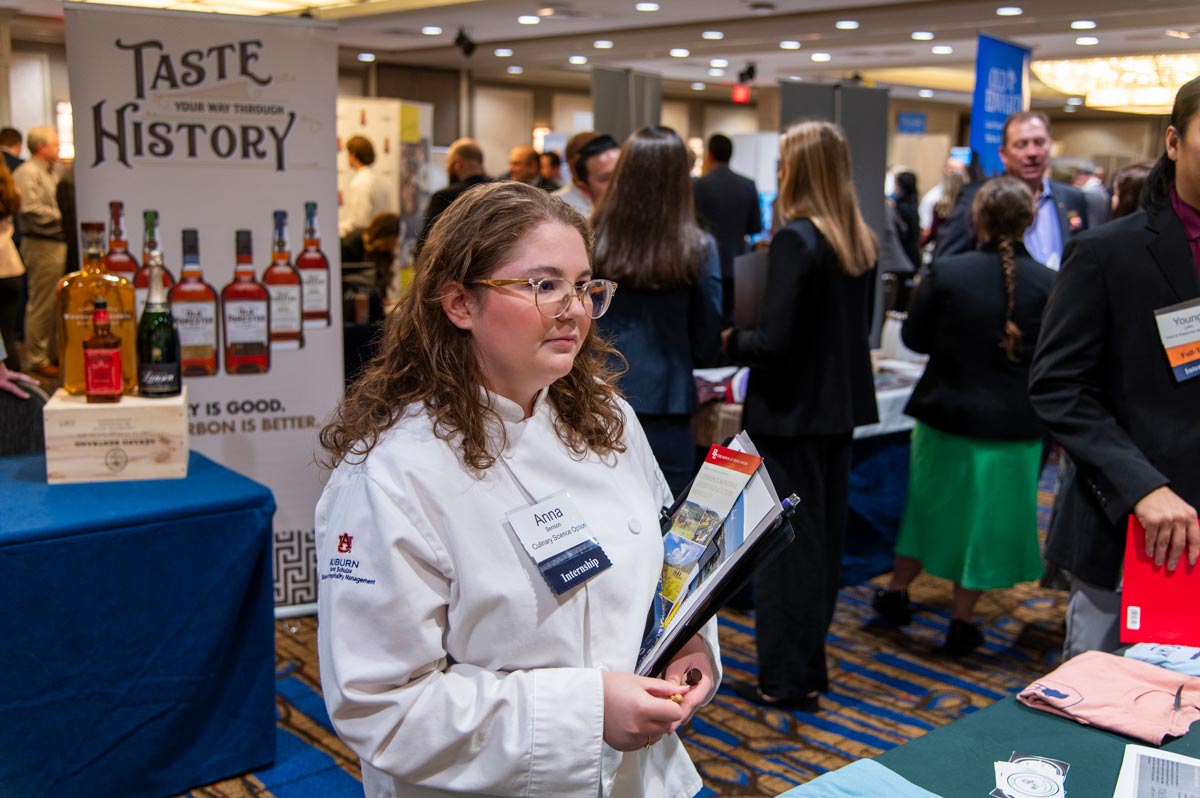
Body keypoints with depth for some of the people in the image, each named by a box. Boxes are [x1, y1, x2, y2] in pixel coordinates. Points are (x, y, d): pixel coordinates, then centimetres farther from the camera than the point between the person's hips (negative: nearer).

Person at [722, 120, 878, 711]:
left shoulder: (796, 240, -19)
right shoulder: (862, 241, 6)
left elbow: (774, 340, -23)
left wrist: (730, 341, -5)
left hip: (790, 413, -8)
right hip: (839, 408, 8)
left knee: (784, 547, 1)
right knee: (824, 538, 17)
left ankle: (787, 680, 11)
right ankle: (810, 663, 31)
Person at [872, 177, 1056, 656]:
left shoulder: (947, 273, -13)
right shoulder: (1049, 284, -11)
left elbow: (913, 338, -1)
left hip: (946, 413, 0)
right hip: (1013, 424, 0)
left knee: (929, 502, 19)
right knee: (986, 516, 13)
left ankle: (897, 594, 35)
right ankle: (962, 623, 21)